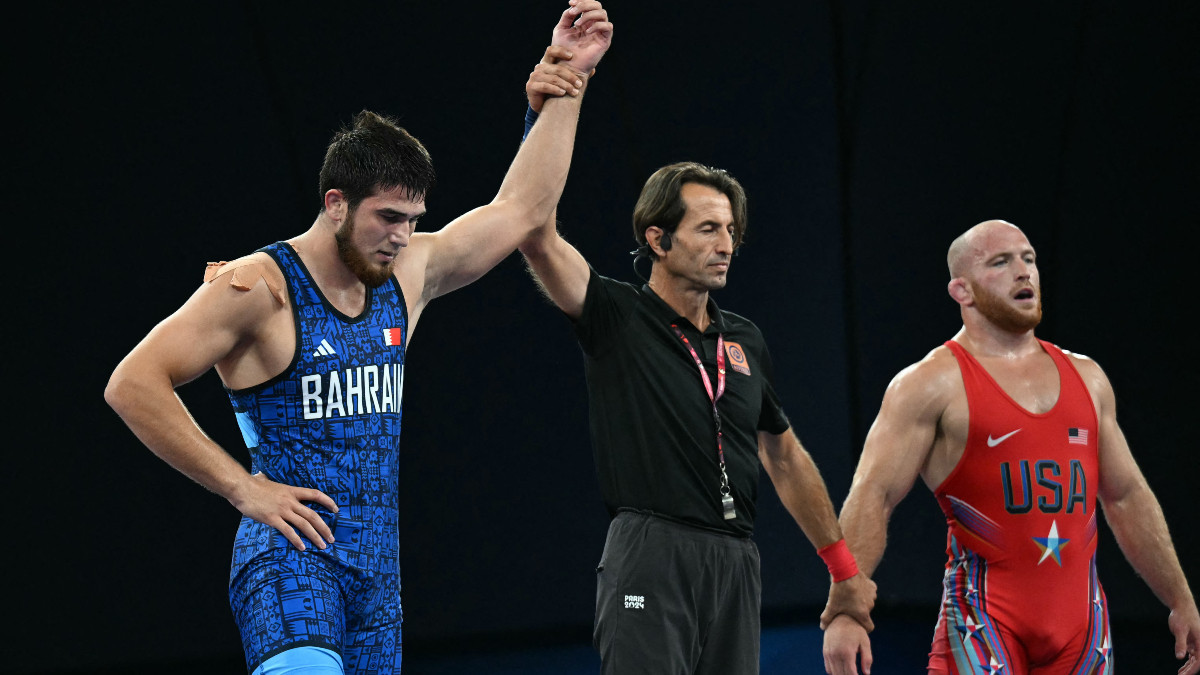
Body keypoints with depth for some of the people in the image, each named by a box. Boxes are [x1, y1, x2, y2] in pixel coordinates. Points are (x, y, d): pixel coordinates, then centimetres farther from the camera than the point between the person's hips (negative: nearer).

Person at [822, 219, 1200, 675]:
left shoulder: (1085, 377, 16)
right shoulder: (932, 384, -2)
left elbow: (1128, 496, 24)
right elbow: (871, 496, -10)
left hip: (1080, 618, 6)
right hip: (983, 620, -6)